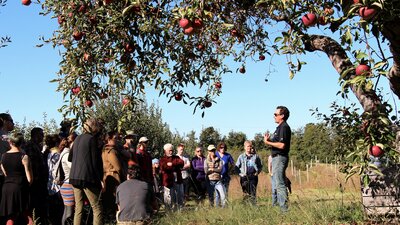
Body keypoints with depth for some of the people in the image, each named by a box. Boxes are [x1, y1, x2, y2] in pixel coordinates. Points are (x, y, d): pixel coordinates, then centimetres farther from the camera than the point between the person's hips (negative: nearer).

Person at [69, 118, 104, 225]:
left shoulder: (78, 138, 13)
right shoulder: (92, 139, -7)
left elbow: (70, 158, 21)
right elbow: (96, 162, -9)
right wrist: (100, 179, -2)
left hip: (74, 177, 7)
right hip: (87, 178, -7)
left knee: (78, 208, 11)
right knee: (97, 209, -3)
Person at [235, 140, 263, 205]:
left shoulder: (255, 156, 9)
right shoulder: (241, 156, 7)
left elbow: (260, 166, 17)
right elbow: (236, 167, 8)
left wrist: (257, 172, 2)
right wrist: (240, 173, -4)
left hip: (253, 176, 0)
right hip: (244, 177, 0)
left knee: (253, 193, -5)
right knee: (246, 193, -1)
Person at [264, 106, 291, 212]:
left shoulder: (284, 127, -14)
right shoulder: (280, 127, 19)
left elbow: (281, 145, -22)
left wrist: (268, 142, -16)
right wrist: (269, 139, 6)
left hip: (280, 158, -11)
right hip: (277, 158, 11)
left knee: (280, 184, -10)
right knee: (280, 184, 13)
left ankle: (284, 208, -8)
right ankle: (282, 207, 18)